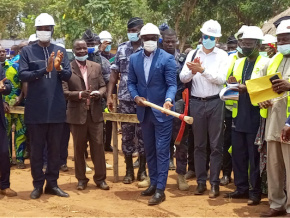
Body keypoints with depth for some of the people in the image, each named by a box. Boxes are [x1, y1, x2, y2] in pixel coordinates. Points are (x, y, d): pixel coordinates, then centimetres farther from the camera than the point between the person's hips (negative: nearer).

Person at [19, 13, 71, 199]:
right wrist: (45, 70, -23)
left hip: (56, 108, 2)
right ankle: (38, 184, 16)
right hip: (36, 109, -2)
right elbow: (22, 75, -11)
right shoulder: (27, 51, 0)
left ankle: (52, 183, 20)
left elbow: (68, 76, -1)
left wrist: (59, 68, -23)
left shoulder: (60, 51, 6)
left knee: (55, 148, 10)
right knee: (37, 148, 6)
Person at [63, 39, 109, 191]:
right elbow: (64, 92, -8)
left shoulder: (96, 66, 7)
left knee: (98, 146, 4)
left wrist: (99, 93, -13)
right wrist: (80, 94, -23)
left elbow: (103, 86, 10)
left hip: (95, 113, 2)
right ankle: (81, 179, 21)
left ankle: (100, 178, 15)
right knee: (79, 148, 8)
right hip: (77, 114, -2)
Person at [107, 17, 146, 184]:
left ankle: (142, 169, 17)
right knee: (127, 134, 7)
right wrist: (109, 95, 2)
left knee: (142, 134, 5)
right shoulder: (121, 49, 7)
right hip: (125, 99, 3)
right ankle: (129, 170, 16)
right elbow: (114, 73, 8)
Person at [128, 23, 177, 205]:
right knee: (149, 150, 15)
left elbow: (172, 84, -15)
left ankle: (160, 189, 0)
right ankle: (153, 183, 27)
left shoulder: (167, 58, -10)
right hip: (144, 111, 6)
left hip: (162, 112, -5)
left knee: (162, 150, -3)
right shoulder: (134, 58, 5)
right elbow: (131, 82, 10)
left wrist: (168, 100, -33)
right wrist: (136, 96, -9)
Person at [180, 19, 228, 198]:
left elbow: (221, 79, -12)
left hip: (215, 103, -2)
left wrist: (202, 70, -21)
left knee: (216, 145, 2)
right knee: (199, 145, 10)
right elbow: (183, 78, -1)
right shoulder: (193, 54, 5)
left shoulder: (222, 55, -1)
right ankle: (201, 181, 18)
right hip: (196, 103, 2)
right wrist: (192, 71, -21)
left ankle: (215, 183, 9)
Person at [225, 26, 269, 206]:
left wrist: (249, 89, -22)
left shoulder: (266, 63, -5)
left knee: (254, 155, 1)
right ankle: (241, 188, 23)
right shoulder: (238, 63, 15)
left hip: (255, 115, -6)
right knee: (238, 153, 11)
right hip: (239, 114, 6)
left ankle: (255, 192, 10)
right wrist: (232, 84, -3)